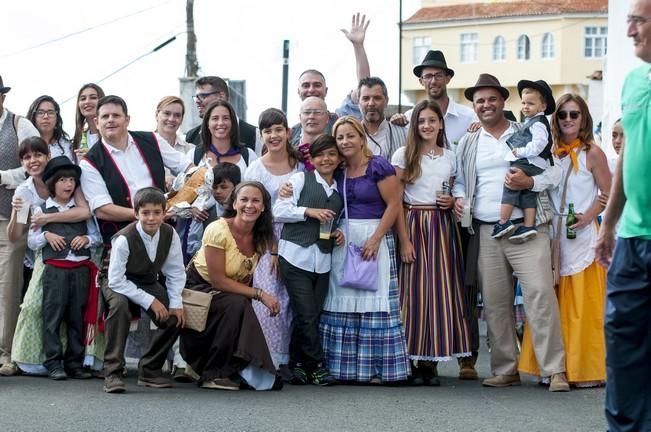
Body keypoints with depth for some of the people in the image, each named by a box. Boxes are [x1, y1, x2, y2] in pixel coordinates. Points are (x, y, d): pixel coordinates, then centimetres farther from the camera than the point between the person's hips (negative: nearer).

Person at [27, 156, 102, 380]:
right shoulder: (42, 210, 7)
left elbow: (97, 237, 15)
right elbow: (31, 241, 8)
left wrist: (87, 239, -5)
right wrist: (46, 236, -10)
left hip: (81, 268, 2)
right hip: (55, 268, -2)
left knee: (78, 316, 5)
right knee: (53, 315, -5)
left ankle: (75, 363, 11)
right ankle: (53, 363, -1)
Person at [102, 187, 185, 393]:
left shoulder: (170, 235, -14)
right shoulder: (124, 239, -28)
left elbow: (175, 272, -3)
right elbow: (116, 280, -27)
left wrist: (176, 303, -16)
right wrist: (150, 301, -28)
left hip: (149, 283, 5)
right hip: (120, 284, -5)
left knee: (175, 318, -16)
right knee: (120, 305, -38)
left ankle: (150, 369, 6)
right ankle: (112, 372, -32)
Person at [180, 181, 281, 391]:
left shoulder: (261, 237, -2)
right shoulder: (218, 230, -21)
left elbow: (244, 279, 6)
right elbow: (218, 280, -21)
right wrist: (260, 294, -23)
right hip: (197, 287, -6)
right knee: (237, 304, -31)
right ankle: (213, 374, -21)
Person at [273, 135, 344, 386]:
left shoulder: (340, 192, 18)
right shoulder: (301, 180, 2)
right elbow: (279, 211, -5)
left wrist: (339, 235, 9)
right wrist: (310, 211, -15)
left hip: (322, 260, 5)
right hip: (296, 256, -5)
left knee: (312, 315, 3)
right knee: (307, 315, -9)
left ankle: (297, 365, 14)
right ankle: (317, 366, 1)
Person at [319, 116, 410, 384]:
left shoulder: (378, 166, -6)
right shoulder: (338, 172, 11)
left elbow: (394, 204, -10)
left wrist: (376, 239, -16)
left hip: (374, 237, -6)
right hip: (343, 241, 6)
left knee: (374, 300, -5)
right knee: (342, 303, 4)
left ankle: (378, 368, -2)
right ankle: (343, 367, 9)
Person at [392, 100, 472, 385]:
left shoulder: (450, 157, 12)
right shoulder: (404, 155, 0)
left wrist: (452, 201, -2)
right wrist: (404, 240, -12)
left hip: (443, 226, 3)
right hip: (414, 225, -3)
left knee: (442, 289, -1)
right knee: (415, 289, -5)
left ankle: (432, 361, 4)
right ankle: (414, 362, 0)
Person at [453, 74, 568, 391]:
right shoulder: (467, 144, 16)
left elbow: (554, 171, 5)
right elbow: (460, 182, 21)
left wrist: (531, 182, -14)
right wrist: (459, 198, -1)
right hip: (485, 232, 4)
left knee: (540, 294, -14)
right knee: (494, 303, 4)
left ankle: (554, 371, -13)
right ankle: (505, 370, 13)